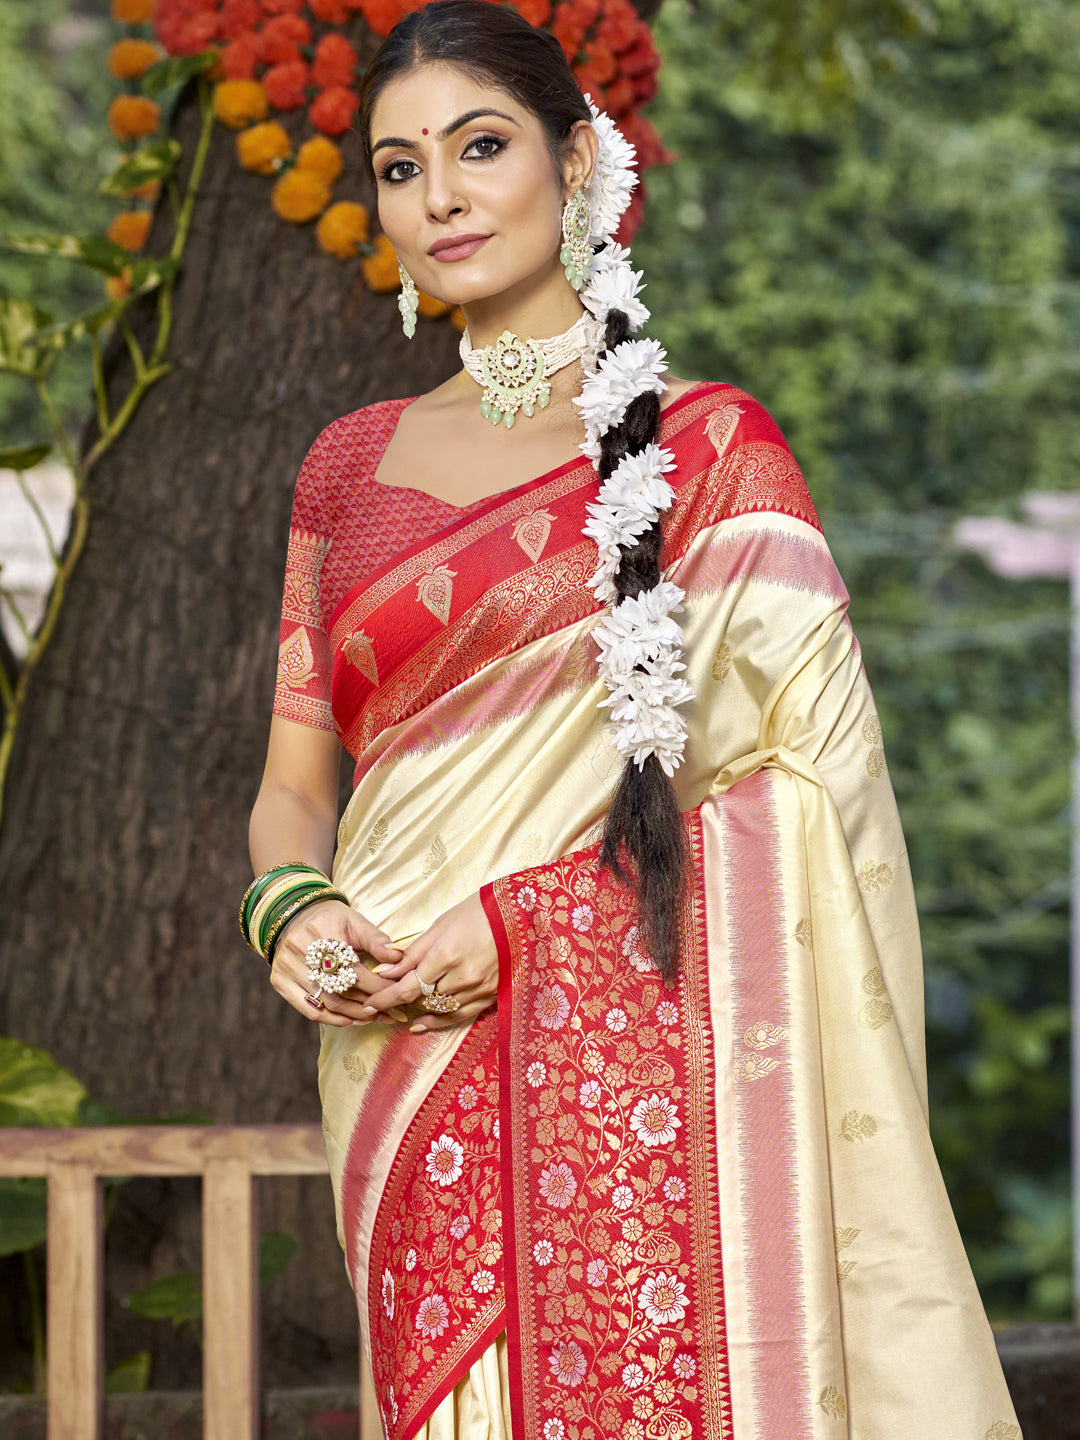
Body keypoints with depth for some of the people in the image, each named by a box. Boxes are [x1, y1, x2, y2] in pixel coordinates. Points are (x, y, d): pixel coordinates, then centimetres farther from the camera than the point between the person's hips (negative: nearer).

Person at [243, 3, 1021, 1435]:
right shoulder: (352, 467, 14)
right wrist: (292, 910, -5)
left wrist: (522, 921, -14)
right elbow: (294, 781, 17)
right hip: (410, 1098, 4)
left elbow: (807, 775, -7)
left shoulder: (708, 445, 0)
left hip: (624, 1055, -3)